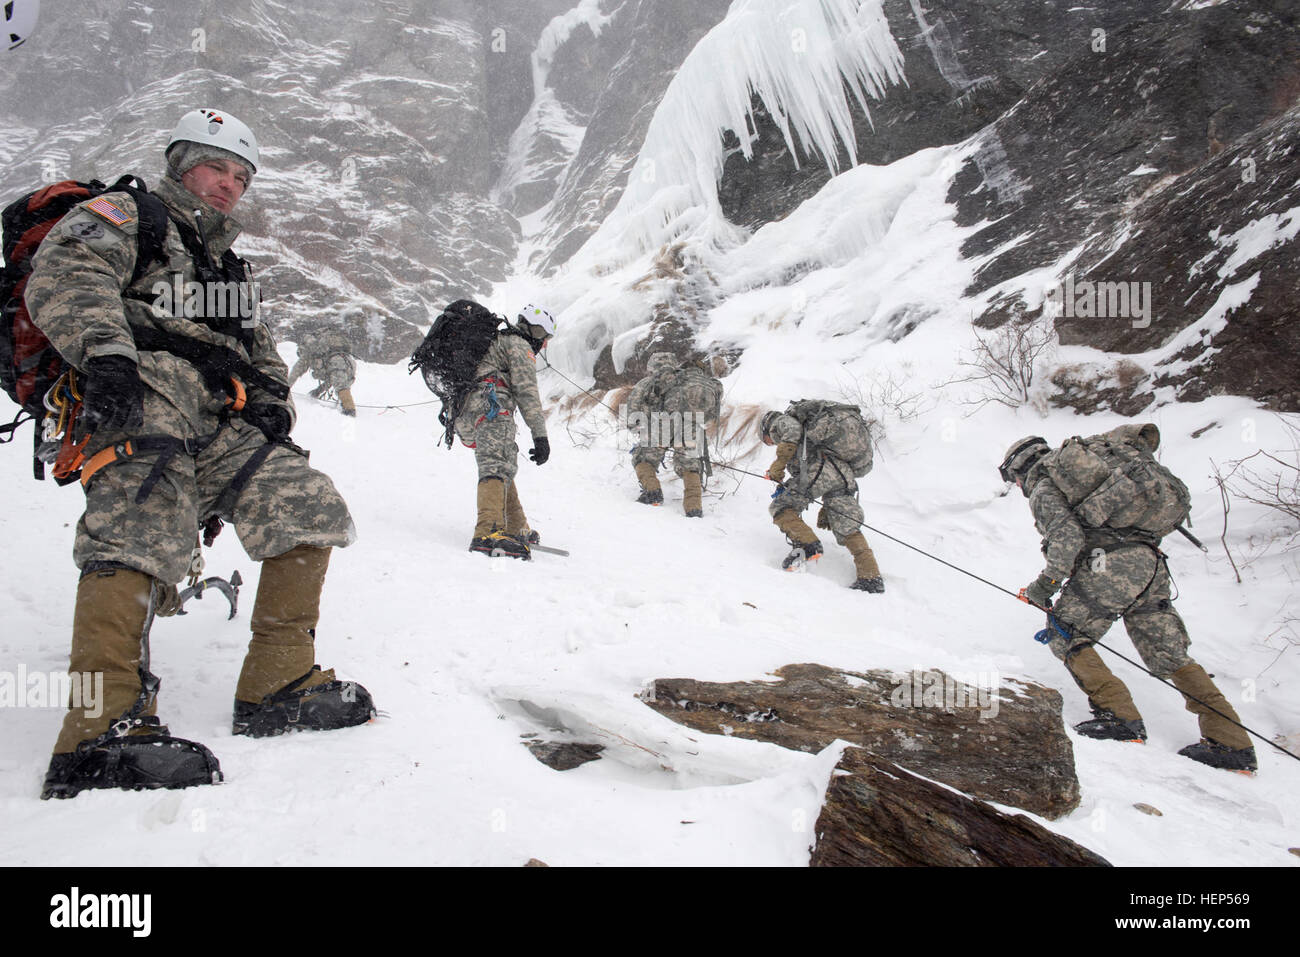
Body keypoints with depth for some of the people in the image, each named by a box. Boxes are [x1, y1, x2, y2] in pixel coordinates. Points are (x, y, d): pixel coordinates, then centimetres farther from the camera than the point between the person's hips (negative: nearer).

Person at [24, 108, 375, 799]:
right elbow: (64, 275, -6)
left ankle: (278, 687, -2)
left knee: (312, 510, -8)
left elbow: (261, 352, 38)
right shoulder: (124, 216, 15)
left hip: (224, 418, 8)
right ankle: (102, 731, -44)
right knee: (143, 525, -33)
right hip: (144, 392, -7)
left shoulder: (229, 266, 39)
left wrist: (271, 399, 13)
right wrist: (107, 354, -25)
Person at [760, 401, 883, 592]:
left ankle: (807, 545, -13)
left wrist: (778, 463, -8)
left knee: (780, 507, 4)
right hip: (847, 472, 8)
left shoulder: (779, 422, 19)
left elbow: (793, 431, -8)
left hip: (823, 466, -8)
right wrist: (826, 509, 36)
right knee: (847, 529, 12)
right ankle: (871, 578, 4)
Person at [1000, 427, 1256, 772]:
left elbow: (1069, 537, -11)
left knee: (1065, 637, 5)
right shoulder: (1077, 463, 30)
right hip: (1151, 561, 8)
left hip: (1111, 563, -8)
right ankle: (1231, 743, 8)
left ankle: (1120, 718, -6)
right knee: (1168, 655, 12)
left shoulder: (1042, 489, 5)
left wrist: (1044, 585, -3)